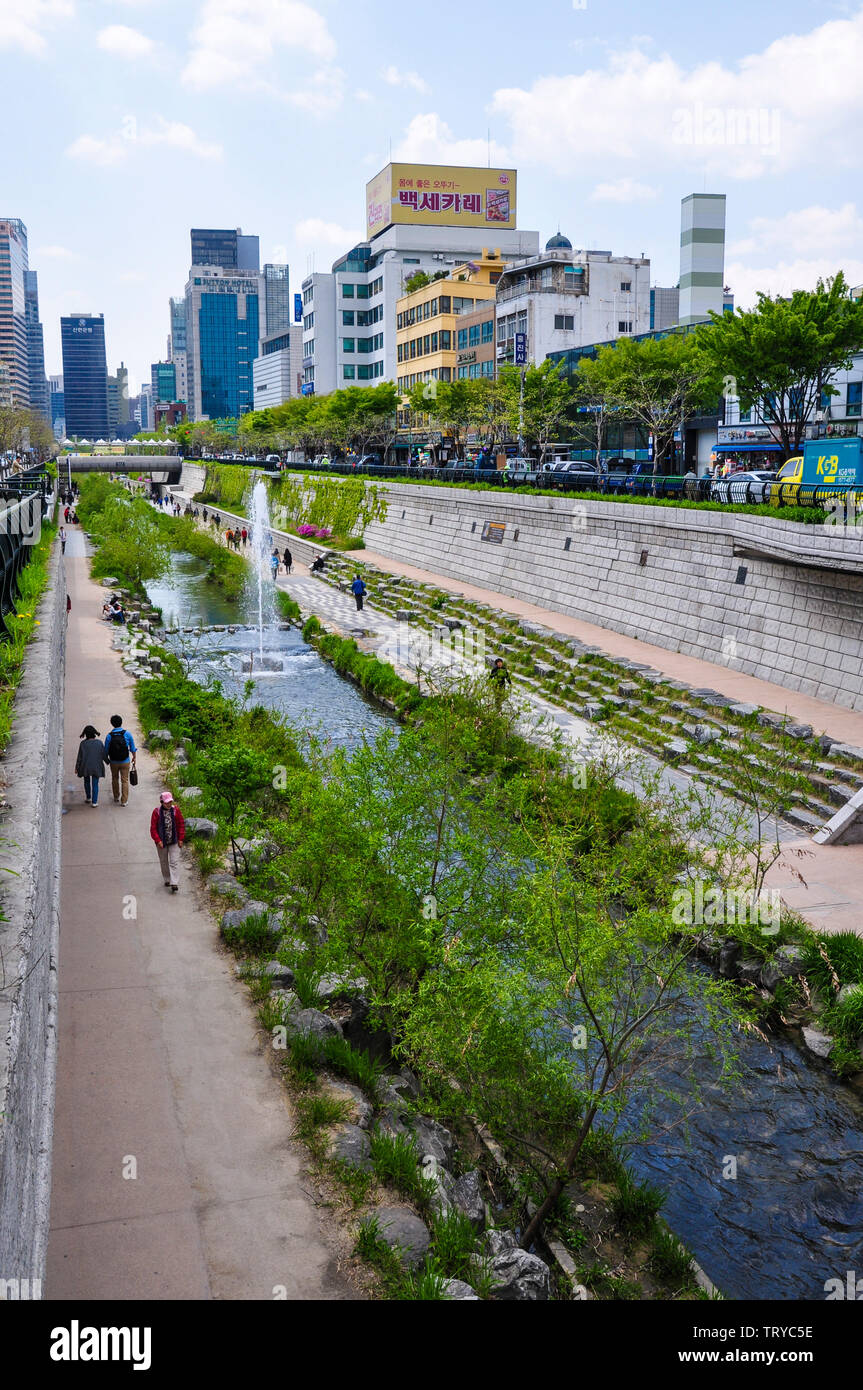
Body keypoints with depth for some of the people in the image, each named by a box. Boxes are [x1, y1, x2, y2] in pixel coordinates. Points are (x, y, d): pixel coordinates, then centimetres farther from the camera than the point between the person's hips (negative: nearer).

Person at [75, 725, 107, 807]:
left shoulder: (83, 743, -11)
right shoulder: (99, 743, -9)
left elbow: (79, 757, -7)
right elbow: (104, 755, -2)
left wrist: (77, 768, 3)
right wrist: (108, 762, 17)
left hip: (85, 766, 0)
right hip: (96, 767, 0)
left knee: (87, 781, 23)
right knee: (95, 784, 7)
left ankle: (88, 798, 35)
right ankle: (94, 802, 6)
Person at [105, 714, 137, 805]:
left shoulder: (109, 736, -12)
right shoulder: (127, 734, -13)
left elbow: (106, 751, -4)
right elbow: (133, 749, -6)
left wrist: (107, 760, 15)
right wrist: (134, 758, 9)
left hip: (114, 762, 1)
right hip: (125, 762, -1)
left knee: (115, 779, 21)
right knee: (125, 781, 7)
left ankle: (116, 797, 34)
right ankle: (124, 801, 5)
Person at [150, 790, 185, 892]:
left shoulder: (176, 810, -5)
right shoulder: (157, 812, -10)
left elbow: (181, 825, 3)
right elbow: (153, 828, -6)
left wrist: (181, 839, -1)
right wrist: (158, 840, -13)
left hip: (174, 841, 0)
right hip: (162, 842, 0)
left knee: (174, 862, -6)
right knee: (164, 862, 14)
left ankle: (174, 883, -9)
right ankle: (167, 880, 32)